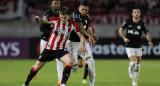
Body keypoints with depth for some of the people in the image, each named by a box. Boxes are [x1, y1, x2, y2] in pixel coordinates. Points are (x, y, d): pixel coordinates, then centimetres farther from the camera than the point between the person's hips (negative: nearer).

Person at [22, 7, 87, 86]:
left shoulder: (73, 24, -9)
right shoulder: (55, 20, -10)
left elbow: (81, 36, -4)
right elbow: (42, 21, -7)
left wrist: (82, 46, -22)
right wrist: (38, 19, -32)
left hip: (60, 50, 0)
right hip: (49, 49, 0)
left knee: (70, 61, -31)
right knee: (36, 67, 7)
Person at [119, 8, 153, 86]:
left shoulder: (142, 24, -2)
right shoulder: (128, 22, -4)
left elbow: (147, 33, 3)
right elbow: (120, 30, 4)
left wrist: (149, 41, -16)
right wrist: (124, 38, -13)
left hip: (138, 46, 2)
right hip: (129, 46, -2)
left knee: (138, 65, 4)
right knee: (133, 61, -20)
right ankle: (130, 69, 16)